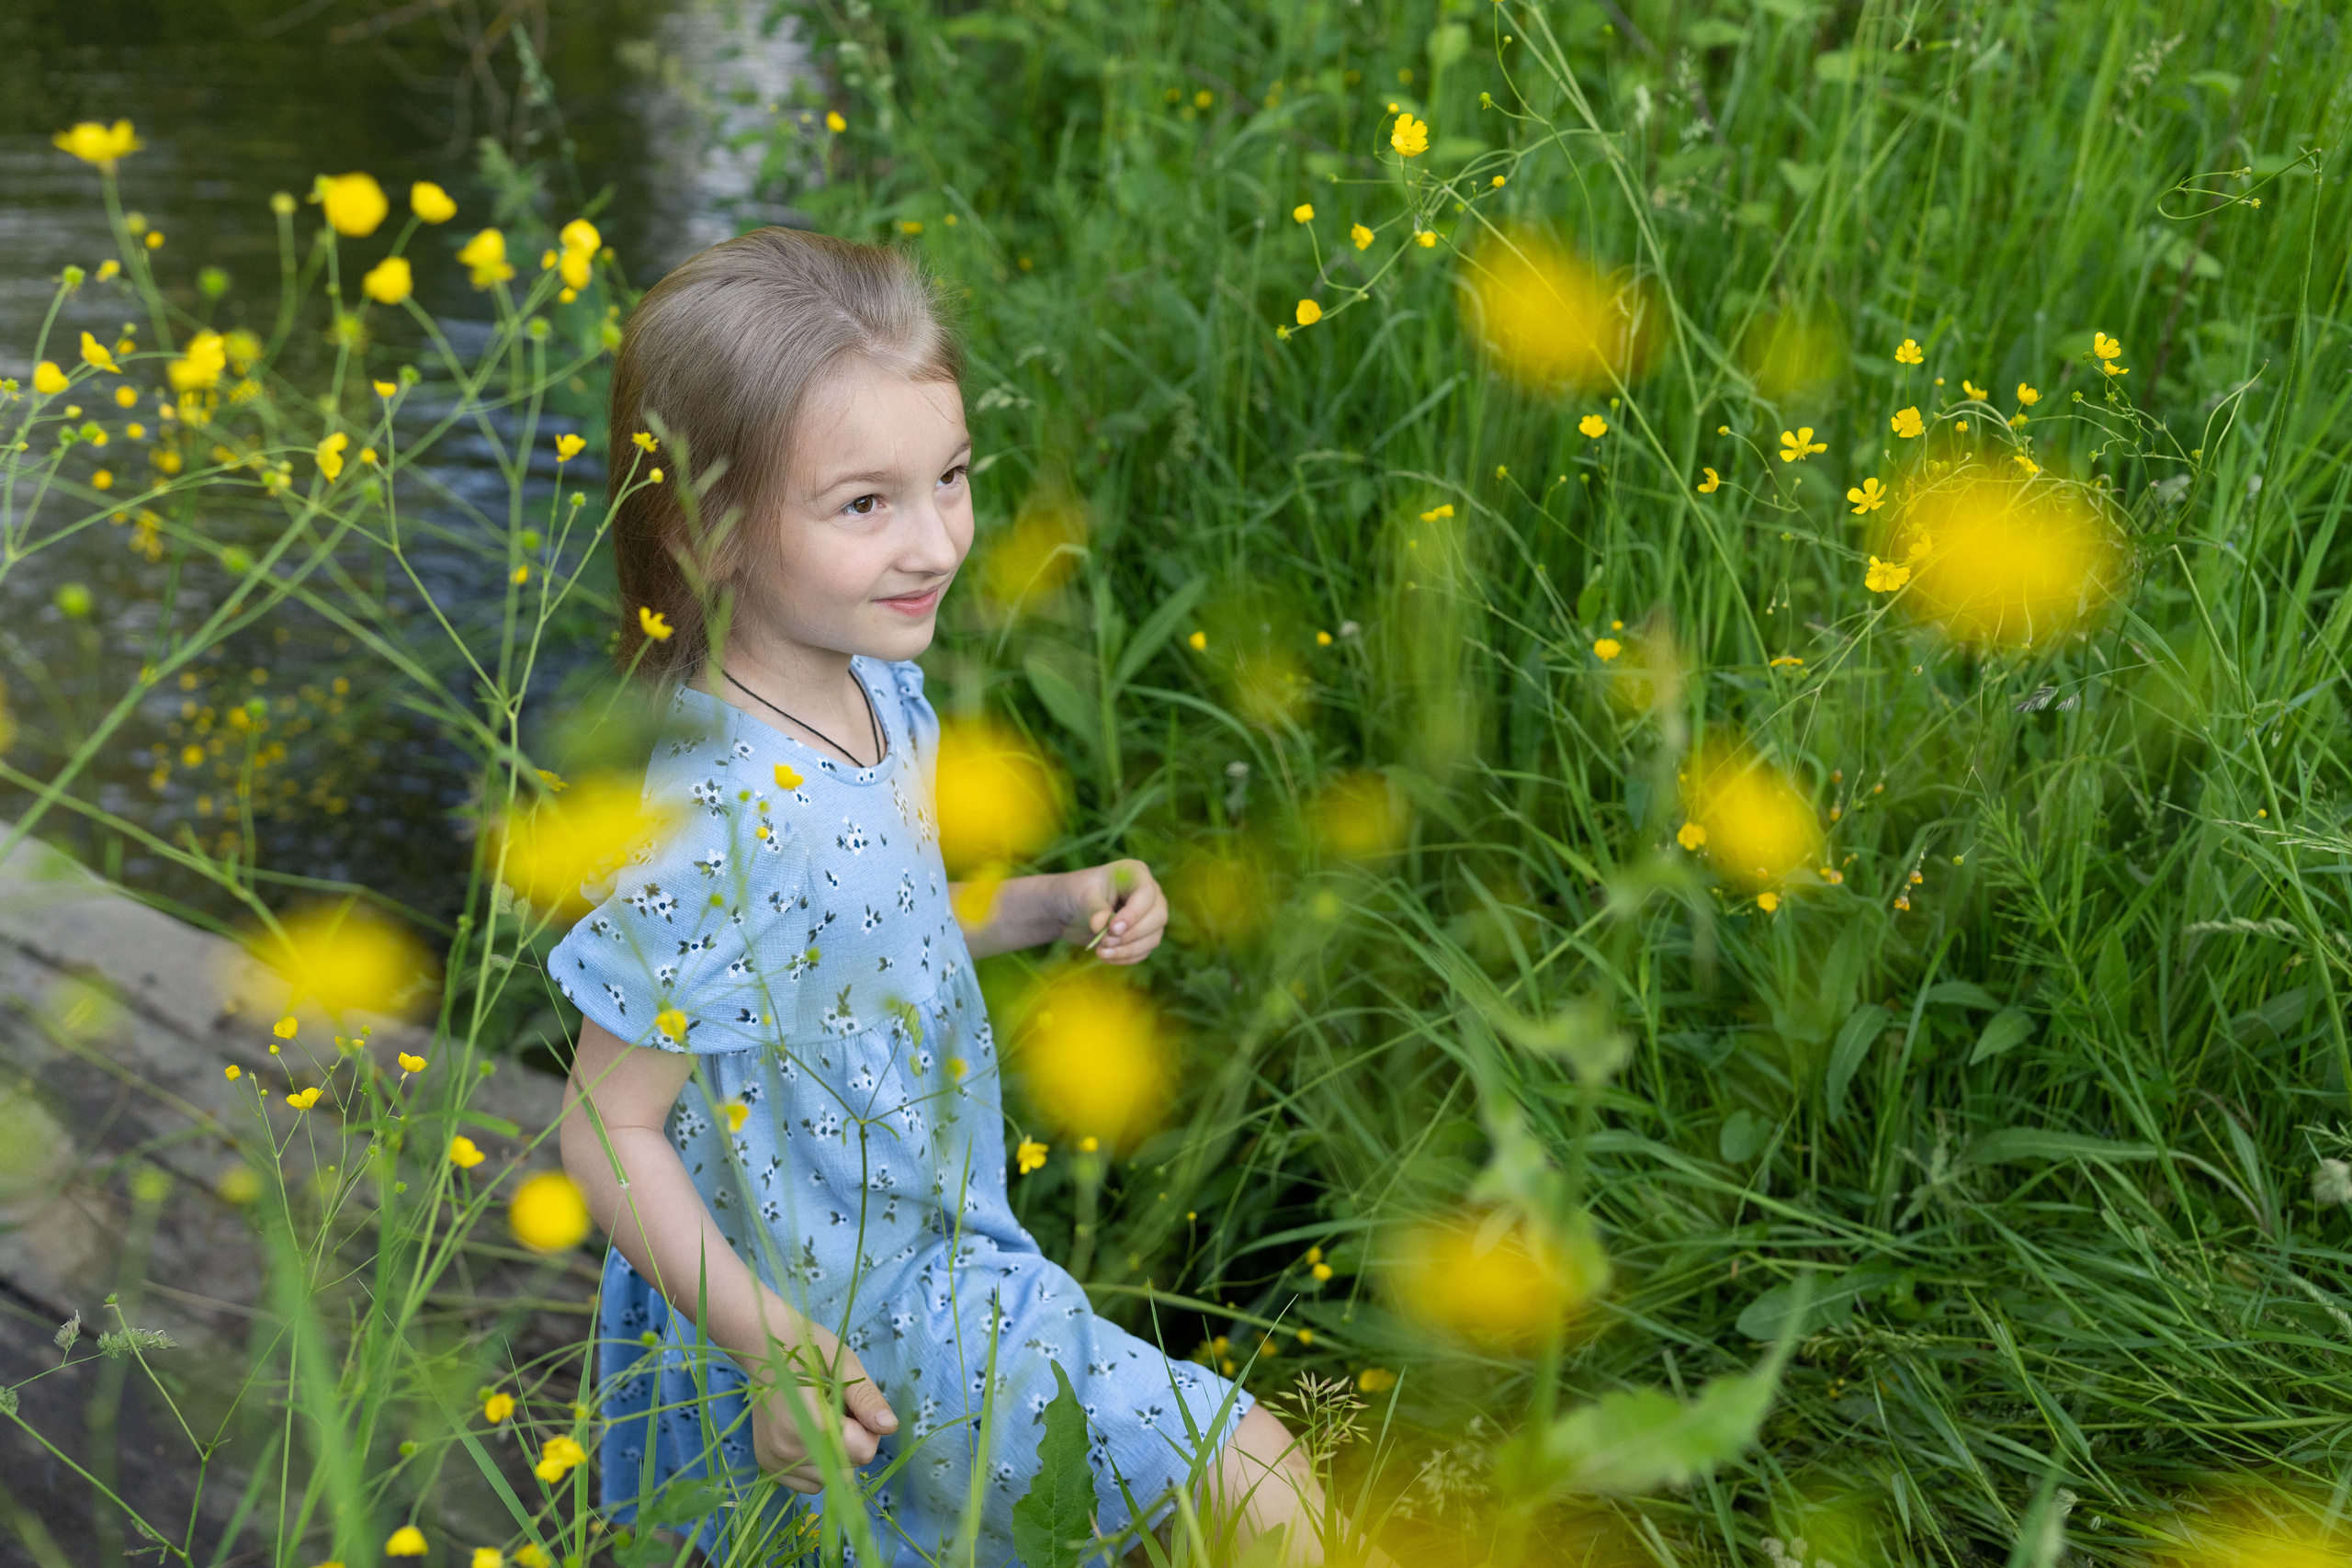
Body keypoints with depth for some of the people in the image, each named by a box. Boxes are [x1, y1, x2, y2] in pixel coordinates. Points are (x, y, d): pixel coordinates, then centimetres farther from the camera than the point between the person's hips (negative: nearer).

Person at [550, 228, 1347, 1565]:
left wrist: (1050, 905, -2)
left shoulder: (881, 691, -7)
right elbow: (612, 1130, -24)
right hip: (846, 1319, -9)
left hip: (939, 1233, 9)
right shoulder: (719, 826, -33)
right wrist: (766, 1342, -29)